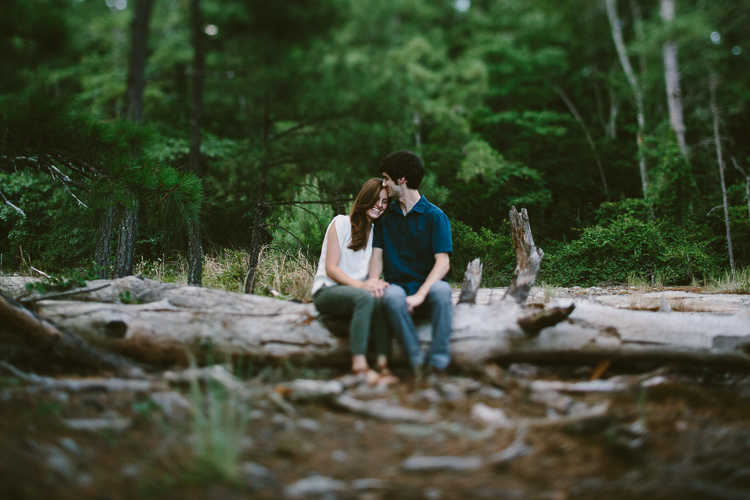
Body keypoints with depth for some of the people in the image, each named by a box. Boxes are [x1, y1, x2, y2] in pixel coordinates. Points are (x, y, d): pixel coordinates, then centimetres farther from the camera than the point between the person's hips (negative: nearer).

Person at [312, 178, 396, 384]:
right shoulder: (341, 223, 1)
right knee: (365, 297, -37)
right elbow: (330, 268, -7)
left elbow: (374, 271, 12)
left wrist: (375, 282, -15)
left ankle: (383, 365, -42)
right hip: (327, 291, -4)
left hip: (357, 291, 4)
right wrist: (361, 285, -23)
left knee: (380, 300, -32)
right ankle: (359, 363, -43)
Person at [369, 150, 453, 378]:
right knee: (392, 295, -35)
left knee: (441, 290, -38)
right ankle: (417, 363, -27)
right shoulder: (386, 217, 15)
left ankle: (439, 364, -31)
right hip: (398, 285, 2)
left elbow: (443, 262, -11)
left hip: (426, 287, -2)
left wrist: (420, 294, -26)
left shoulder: (435, 216, -1)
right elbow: (377, 255, 11)